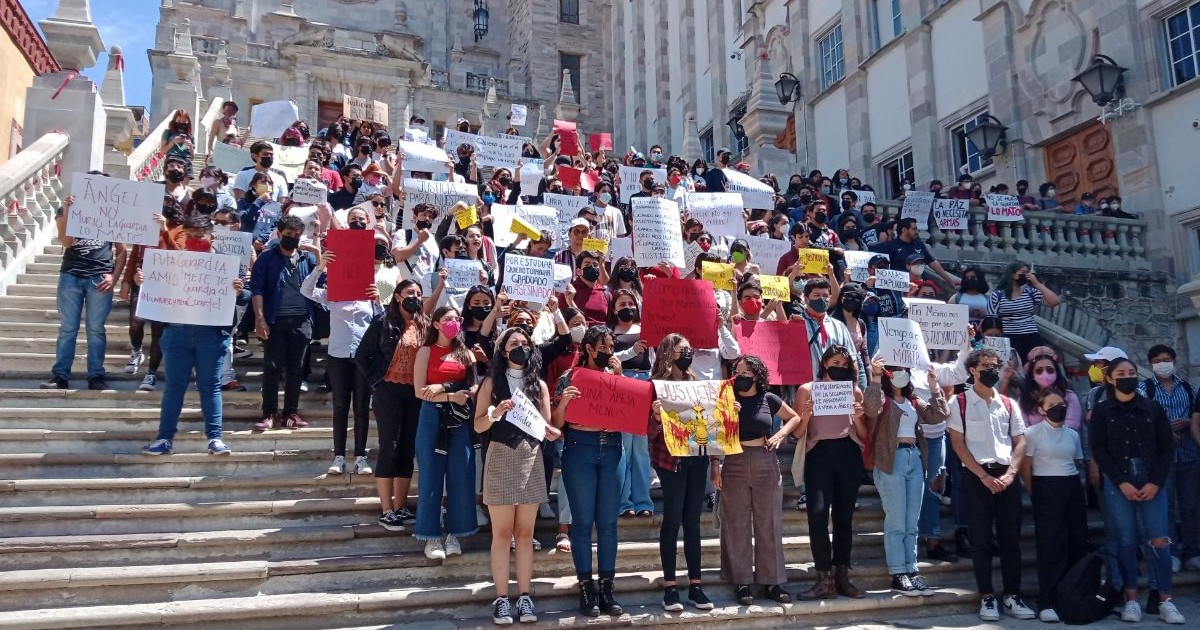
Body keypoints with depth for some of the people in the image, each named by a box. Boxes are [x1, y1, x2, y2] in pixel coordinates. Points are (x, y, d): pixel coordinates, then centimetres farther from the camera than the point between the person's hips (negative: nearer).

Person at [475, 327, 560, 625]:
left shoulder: (539, 385, 11)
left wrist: (552, 432, -14)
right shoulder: (492, 382, 4)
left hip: (532, 458, 3)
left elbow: (547, 425, 9)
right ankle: (501, 598, 3)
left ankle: (524, 596, 8)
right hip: (501, 457, -2)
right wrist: (495, 413, -19)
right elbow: (478, 425, -1)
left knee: (525, 533, 5)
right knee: (502, 532, -1)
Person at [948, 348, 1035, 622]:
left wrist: (1010, 474, -6)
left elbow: (1020, 441, 9)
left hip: (1007, 477, 4)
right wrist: (984, 476, -10)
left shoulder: (1009, 404, 12)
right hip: (976, 477, -3)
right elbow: (957, 444, -4)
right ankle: (987, 597, 7)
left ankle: (1012, 595, 14)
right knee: (981, 539, 0)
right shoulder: (959, 403, 0)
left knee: (1011, 537, 6)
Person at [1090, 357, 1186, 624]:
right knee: (1126, 541, 1)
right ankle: (1131, 600, 9)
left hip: (1152, 482, 1)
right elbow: (1098, 451, -2)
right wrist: (1122, 483, -10)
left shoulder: (1153, 408, 6)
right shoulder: (1101, 411, 2)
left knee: (1159, 540, -4)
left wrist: (1155, 482, -6)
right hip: (1117, 484, -1)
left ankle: (1165, 600, 4)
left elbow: (1167, 447, 4)